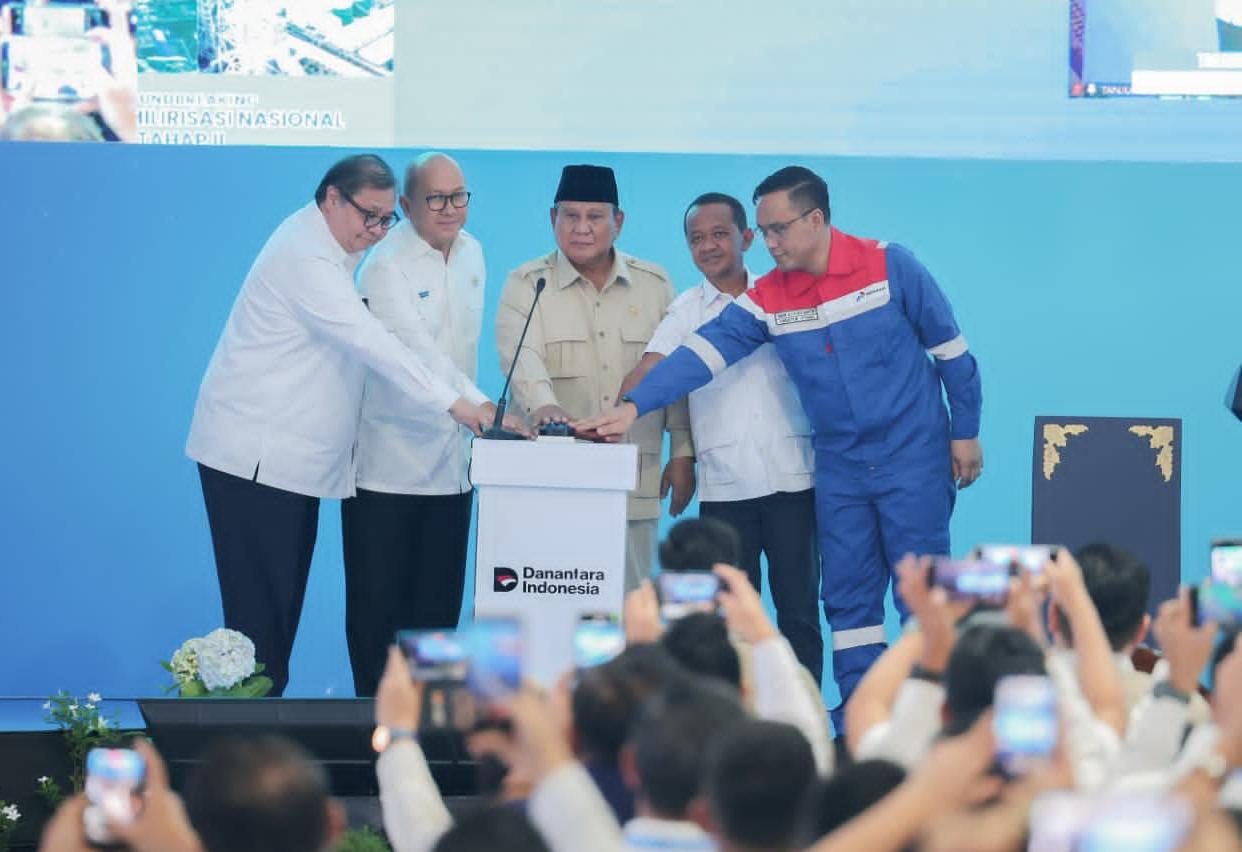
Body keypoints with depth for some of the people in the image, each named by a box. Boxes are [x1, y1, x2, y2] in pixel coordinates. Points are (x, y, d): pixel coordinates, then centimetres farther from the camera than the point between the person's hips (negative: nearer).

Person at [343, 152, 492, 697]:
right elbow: (416, 353, -25)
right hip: (389, 463, -6)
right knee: (378, 604, -2)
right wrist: (483, 408, -35)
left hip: (450, 463, 6)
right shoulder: (385, 268, -13)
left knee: (438, 605, 6)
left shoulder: (471, 253, 11)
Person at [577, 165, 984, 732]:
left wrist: (965, 433, 0)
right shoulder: (767, 299, 0)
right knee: (848, 596, 4)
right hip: (840, 466, 4)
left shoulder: (889, 267, -9)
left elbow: (949, 349, -2)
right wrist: (633, 407, -21)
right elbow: (703, 353, -10)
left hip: (912, 456, -4)